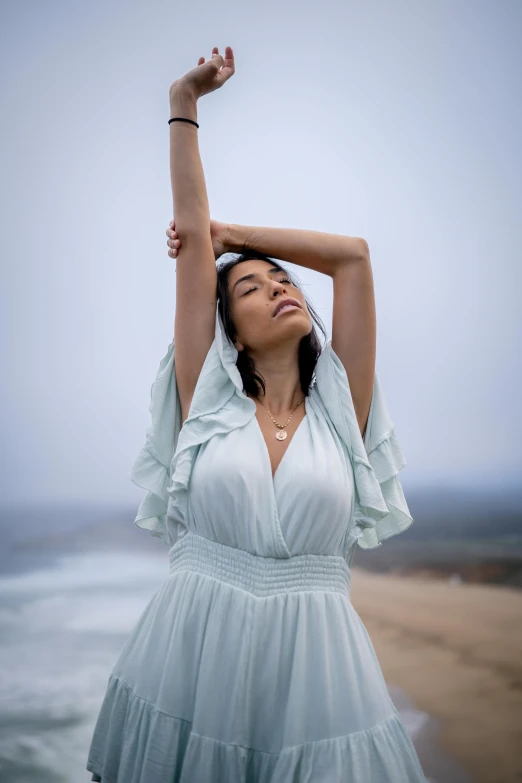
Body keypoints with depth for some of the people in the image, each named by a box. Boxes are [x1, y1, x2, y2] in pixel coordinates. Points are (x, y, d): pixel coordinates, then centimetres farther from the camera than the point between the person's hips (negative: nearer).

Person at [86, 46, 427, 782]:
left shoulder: (340, 404, 4)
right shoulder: (208, 397, 1)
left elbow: (353, 254, 5)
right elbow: (192, 236, 1)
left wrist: (233, 232, 12)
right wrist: (183, 102, 5)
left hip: (313, 656, 1)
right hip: (192, 646, 0)